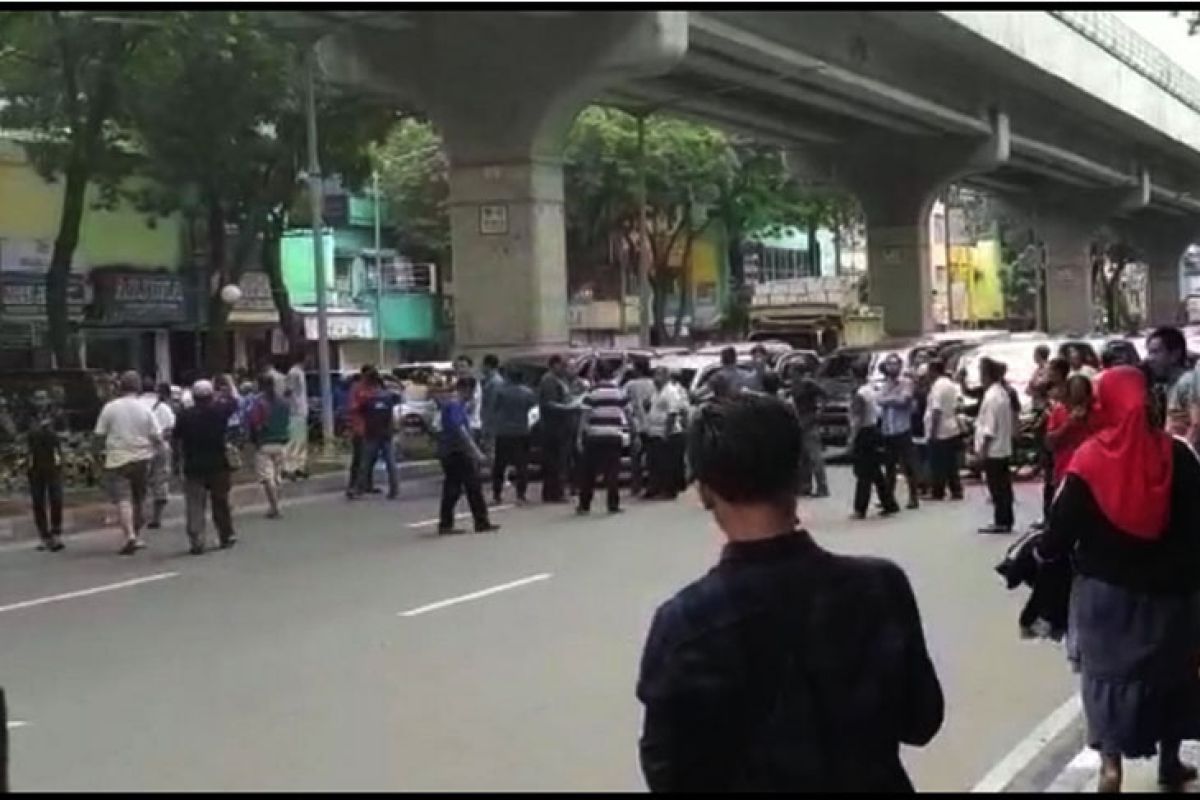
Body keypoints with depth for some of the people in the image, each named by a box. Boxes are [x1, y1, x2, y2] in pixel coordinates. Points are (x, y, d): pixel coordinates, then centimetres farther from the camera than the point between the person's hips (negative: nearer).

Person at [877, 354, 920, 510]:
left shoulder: (906, 383, -1)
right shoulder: (884, 385, 15)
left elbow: (903, 400, -15)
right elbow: (881, 400, 0)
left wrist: (888, 398, -2)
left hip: (902, 429, -6)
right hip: (887, 431, 6)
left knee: (908, 464, -5)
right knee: (889, 465, 11)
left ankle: (913, 497, -3)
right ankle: (888, 496, 19)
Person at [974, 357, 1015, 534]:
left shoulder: (991, 396, -19)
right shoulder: (1002, 392, 12)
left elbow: (989, 428, -21)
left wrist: (983, 449, -16)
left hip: (993, 450, -10)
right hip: (1003, 448, 10)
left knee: (997, 487, -4)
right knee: (1003, 486, 12)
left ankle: (1001, 522, 0)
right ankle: (1006, 521, 16)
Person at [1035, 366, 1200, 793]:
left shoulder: (1089, 459, -11)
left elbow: (1064, 525, -7)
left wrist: (1043, 550, 13)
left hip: (1106, 587, -1)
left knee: (1108, 668, 8)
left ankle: (1110, 762, -4)